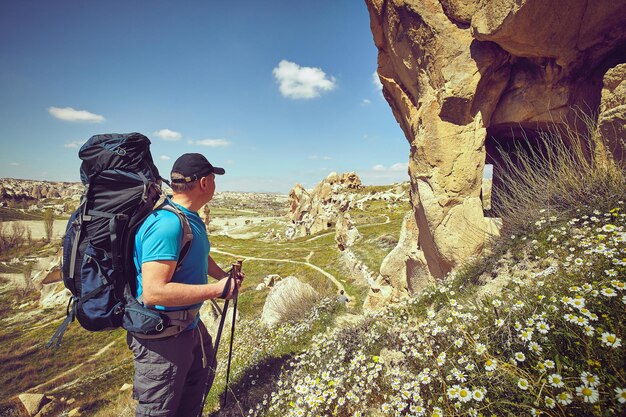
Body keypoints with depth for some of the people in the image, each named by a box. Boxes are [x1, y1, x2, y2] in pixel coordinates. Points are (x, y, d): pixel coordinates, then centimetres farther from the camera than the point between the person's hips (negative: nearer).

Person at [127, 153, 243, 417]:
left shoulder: (191, 218, 2)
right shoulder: (167, 224, -30)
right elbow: (153, 292, -35)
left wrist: (224, 276, 11)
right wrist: (216, 290, -29)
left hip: (190, 325, 10)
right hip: (161, 336, -10)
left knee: (202, 374, 31)